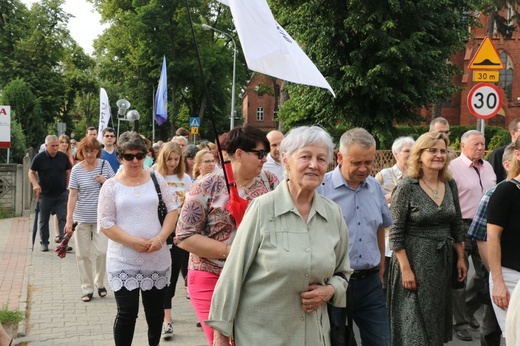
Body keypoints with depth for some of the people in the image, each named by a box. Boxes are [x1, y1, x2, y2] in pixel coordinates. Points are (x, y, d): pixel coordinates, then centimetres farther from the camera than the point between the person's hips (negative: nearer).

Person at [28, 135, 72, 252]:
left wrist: (68, 188, 6)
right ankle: (44, 243, 22)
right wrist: (35, 184, -16)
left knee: (63, 218, -6)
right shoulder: (39, 158, -7)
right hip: (45, 194, 0)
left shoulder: (64, 157, 0)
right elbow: (31, 173, 1)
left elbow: (68, 172, 10)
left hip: (61, 194, 1)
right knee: (44, 220, 10)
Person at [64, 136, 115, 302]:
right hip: (81, 218, 0)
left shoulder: (104, 165, 1)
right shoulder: (76, 169, -3)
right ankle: (87, 289, 16)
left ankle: (99, 283, 20)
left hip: (101, 217, 0)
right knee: (83, 254, 4)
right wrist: (69, 219, -11)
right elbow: (72, 195, -5)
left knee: (102, 251, -4)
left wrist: (106, 181, -11)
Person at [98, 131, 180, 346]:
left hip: (157, 259, 3)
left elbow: (172, 209, 3)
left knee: (155, 310, 14)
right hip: (123, 262, -2)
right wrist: (134, 242, -16)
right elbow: (105, 224, -6)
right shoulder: (111, 186, -3)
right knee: (127, 313, -3)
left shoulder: (156, 179, 5)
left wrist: (160, 238, -12)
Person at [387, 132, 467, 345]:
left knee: (437, 320, 17)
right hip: (415, 261, -6)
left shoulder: (450, 185, 4)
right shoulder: (406, 187, -14)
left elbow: (457, 225, 13)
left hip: (443, 261, 6)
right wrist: (405, 269, -17)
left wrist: (461, 258, 12)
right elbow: (396, 233, -14)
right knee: (415, 327, 2)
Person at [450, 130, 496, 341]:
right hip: (462, 227, -6)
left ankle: (469, 310, 34)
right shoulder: (453, 168, -11)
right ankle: (460, 323, 14)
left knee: (485, 273, 12)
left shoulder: (488, 167, 11)